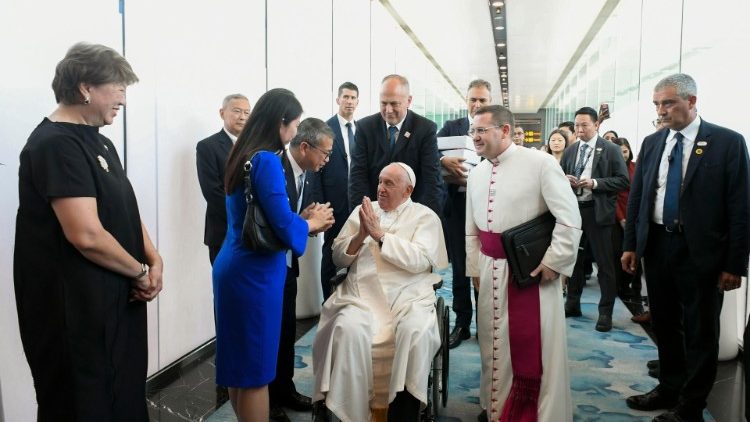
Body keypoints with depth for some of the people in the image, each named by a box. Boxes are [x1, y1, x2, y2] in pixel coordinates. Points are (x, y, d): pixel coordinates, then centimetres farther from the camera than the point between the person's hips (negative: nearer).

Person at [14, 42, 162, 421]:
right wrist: (140, 272, -12)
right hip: (76, 310, -9)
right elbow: (87, 235, -27)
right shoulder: (56, 145, -19)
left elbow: (126, 211, 14)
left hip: (117, 300, 9)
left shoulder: (99, 142, 13)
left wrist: (154, 260, -2)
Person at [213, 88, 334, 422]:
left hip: (234, 267, 9)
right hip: (254, 273, -9)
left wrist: (303, 220, 8)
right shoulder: (266, 160, -17)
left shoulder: (243, 156, 10)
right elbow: (283, 226, -22)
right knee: (255, 368, 4)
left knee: (239, 363, 19)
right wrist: (311, 223, -3)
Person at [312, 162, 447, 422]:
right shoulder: (362, 210, 16)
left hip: (408, 296, -2)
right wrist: (360, 235, -6)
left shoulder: (425, 217, 6)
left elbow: (419, 260, -11)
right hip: (363, 295, 2)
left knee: (414, 331, -33)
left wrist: (379, 234, -12)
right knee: (347, 329, -29)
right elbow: (339, 258, 13)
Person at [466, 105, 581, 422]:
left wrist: (554, 262, -14)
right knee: (494, 344, 15)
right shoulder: (476, 173, 9)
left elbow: (570, 219, -13)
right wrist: (474, 270, 13)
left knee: (533, 346, 2)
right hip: (491, 270, 6)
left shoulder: (540, 163, -11)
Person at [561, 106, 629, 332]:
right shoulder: (569, 151, 10)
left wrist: (595, 183, -19)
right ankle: (572, 303, 29)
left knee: (604, 263, 1)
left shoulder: (611, 149, -3)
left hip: (598, 212, -5)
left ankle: (605, 312, 11)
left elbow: (623, 180, -8)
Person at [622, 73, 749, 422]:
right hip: (656, 245, 5)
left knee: (700, 332, 7)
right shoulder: (651, 143, 7)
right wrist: (630, 244, 7)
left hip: (700, 251, -4)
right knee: (665, 325, 16)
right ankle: (669, 389, 34)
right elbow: (636, 196, 10)